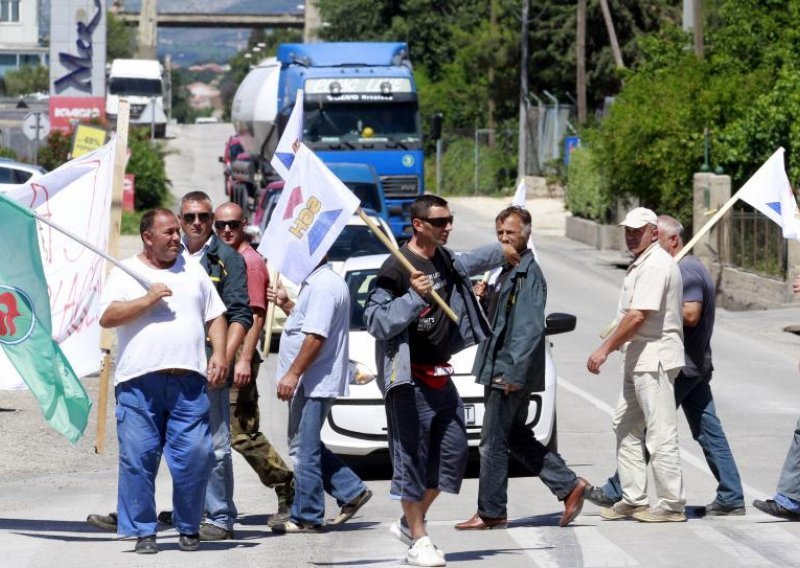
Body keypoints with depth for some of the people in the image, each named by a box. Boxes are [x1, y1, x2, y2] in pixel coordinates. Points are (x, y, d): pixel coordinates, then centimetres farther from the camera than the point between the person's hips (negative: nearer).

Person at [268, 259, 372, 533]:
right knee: (304, 447, 16)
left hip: (314, 384, -11)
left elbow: (316, 336, -24)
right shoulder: (316, 282, 17)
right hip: (309, 383, 11)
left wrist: (293, 374, -23)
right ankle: (352, 491, 19)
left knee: (304, 450, -5)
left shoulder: (323, 285, -18)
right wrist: (286, 305, 15)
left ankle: (306, 518, 1)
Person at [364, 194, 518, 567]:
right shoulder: (397, 268, -15)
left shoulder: (443, 258, 10)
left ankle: (410, 522, 23)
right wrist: (414, 297, -28)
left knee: (452, 452, 9)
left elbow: (463, 265, 34)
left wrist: (500, 252, 41)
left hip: (440, 375, 9)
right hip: (409, 378, -9)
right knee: (412, 457, -5)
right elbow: (376, 321, -20)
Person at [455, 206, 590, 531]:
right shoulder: (509, 271, 17)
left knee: (493, 442, -3)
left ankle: (490, 512, 4)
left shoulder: (528, 273, -14)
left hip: (510, 371, -10)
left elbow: (531, 328, -21)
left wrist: (514, 373, -24)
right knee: (517, 438, 14)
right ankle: (569, 486, 16)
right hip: (501, 371, 10)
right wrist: (485, 299, 6)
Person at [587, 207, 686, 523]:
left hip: (654, 359, -11)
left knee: (660, 433, -8)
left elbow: (638, 316, -23)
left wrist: (605, 349, -19)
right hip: (639, 360, 11)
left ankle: (672, 504, -4)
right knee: (625, 427, 14)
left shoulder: (655, 265, -16)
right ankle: (633, 499, 18)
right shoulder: (642, 264, 17)